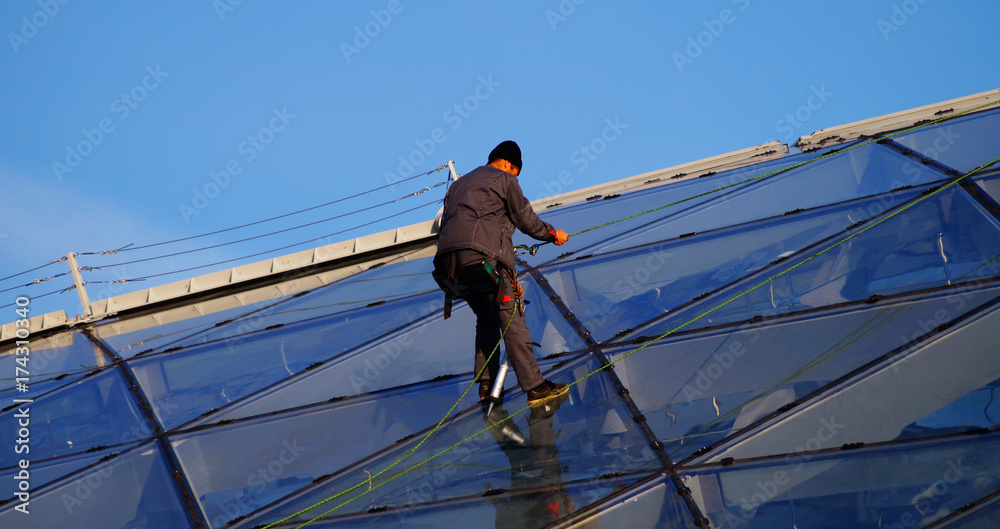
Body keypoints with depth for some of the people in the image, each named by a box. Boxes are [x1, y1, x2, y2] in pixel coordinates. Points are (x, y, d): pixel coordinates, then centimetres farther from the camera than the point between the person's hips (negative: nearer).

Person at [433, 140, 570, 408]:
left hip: (448, 260, 7)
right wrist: (553, 234, 24)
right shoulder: (503, 179, 12)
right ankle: (534, 386, -14)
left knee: (487, 319, 19)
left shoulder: (458, 185, 34)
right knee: (511, 318, -9)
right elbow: (526, 219, 8)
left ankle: (486, 387, 12)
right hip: (481, 254, -7)